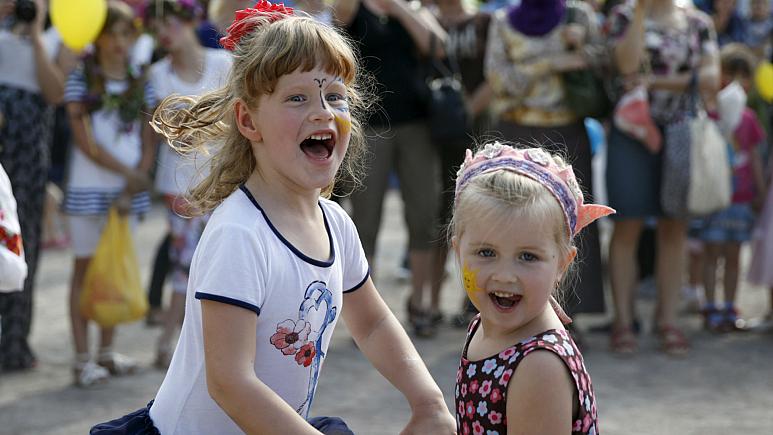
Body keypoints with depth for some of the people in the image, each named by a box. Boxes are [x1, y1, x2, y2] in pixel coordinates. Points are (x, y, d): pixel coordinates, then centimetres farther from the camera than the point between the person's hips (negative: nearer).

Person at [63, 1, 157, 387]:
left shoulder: (141, 84, 7)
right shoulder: (81, 79, -4)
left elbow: (148, 145, 4)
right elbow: (85, 141, -11)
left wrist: (130, 190, -8)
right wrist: (128, 172, -15)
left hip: (128, 191, 4)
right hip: (89, 187, -4)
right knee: (85, 269, 0)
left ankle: (107, 352, 19)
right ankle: (82, 359, 1)